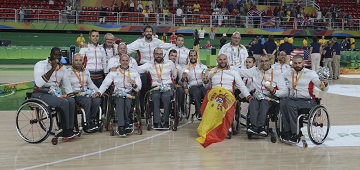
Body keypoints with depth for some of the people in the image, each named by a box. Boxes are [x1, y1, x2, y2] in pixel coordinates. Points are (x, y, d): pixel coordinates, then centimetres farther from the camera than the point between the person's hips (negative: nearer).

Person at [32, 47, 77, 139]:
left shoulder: (62, 68, 13)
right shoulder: (40, 64, -6)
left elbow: (67, 85, 18)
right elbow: (38, 83, -24)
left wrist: (71, 95, 3)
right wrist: (52, 69, -25)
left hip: (55, 94, 6)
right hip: (40, 94, -6)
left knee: (71, 101, -22)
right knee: (64, 103, -28)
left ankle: (69, 130, -17)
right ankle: (65, 130, -15)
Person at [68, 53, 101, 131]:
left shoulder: (86, 71, 20)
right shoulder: (68, 72, 3)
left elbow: (90, 83, 23)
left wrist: (97, 91, 5)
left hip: (87, 93, 5)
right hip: (75, 94, -5)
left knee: (97, 100, -27)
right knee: (88, 101, -34)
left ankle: (91, 120, -14)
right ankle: (87, 123, -20)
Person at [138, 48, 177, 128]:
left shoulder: (170, 63, 16)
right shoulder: (149, 65, 13)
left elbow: (174, 75, 24)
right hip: (155, 87, 0)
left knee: (165, 97, -33)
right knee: (155, 96, -33)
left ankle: (166, 121, -25)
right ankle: (157, 122, -28)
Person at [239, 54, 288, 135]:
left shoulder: (277, 74, 12)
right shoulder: (255, 72, 20)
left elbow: (285, 91, 3)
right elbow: (239, 72, 19)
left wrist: (273, 91, -14)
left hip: (270, 98, -2)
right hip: (257, 96, 2)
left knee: (264, 102, -35)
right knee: (253, 104, -32)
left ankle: (255, 128, -41)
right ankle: (260, 128, -42)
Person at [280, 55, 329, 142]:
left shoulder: (310, 73, -1)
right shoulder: (289, 73, 12)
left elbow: (323, 88, -5)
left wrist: (324, 84, -29)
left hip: (307, 101, -4)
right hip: (292, 98, 4)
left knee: (291, 105, -33)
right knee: (282, 103, -29)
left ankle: (295, 133, -23)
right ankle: (287, 131, -24)